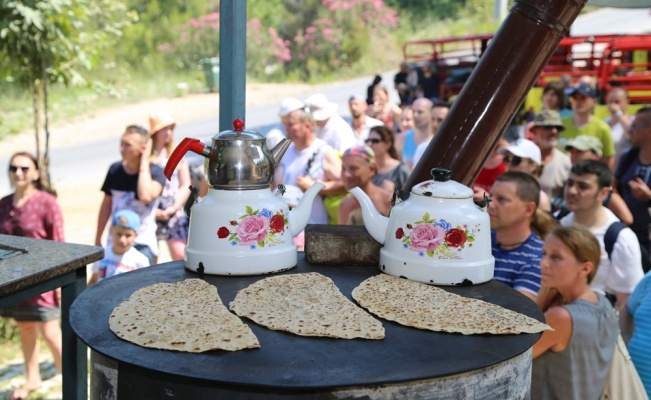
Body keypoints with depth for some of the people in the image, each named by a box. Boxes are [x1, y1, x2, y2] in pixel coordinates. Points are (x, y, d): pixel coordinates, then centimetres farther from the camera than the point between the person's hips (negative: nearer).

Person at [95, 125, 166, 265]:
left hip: (143, 244, -5)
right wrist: (98, 239, 15)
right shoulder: (115, 170, 3)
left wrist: (144, 163, -20)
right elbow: (107, 204, 13)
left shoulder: (155, 172, -10)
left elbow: (146, 196, -31)